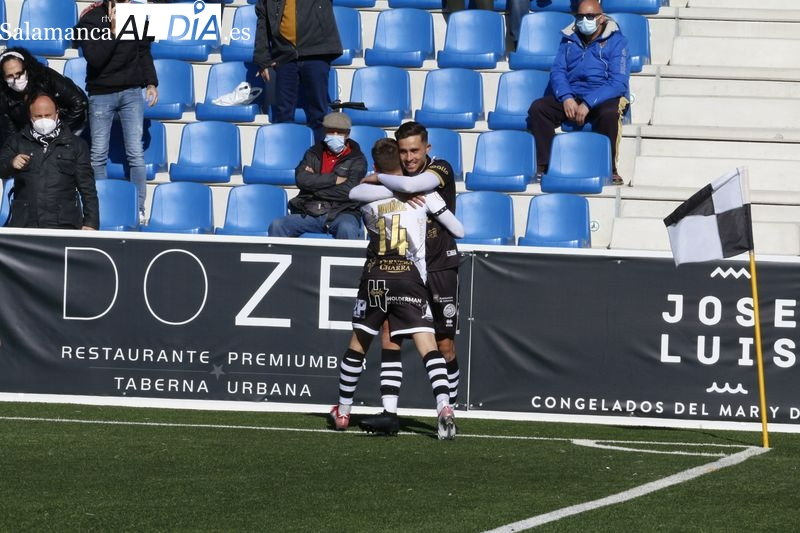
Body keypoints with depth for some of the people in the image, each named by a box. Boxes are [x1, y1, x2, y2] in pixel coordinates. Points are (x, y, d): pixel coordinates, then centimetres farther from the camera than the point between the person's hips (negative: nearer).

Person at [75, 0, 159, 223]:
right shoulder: (90, 18, -8)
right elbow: (94, 58, -19)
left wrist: (151, 83, 7)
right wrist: (113, 30, -23)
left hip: (131, 92, 2)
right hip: (101, 94, -2)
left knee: (136, 153, -1)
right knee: (98, 155, 3)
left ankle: (139, 209, 4)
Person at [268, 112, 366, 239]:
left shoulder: (357, 159, 8)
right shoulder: (314, 153, 18)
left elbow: (348, 191, -7)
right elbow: (301, 179, 0)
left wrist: (315, 185, -3)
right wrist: (334, 179, -5)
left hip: (341, 213, -3)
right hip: (309, 213, 3)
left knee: (347, 229, -39)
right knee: (277, 226, -23)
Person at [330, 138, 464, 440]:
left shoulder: (365, 196, 5)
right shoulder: (422, 191, 6)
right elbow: (458, 230, 9)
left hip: (374, 277, 2)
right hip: (409, 276, -1)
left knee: (357, 345, 17)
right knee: (428, 348, -7)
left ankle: (342, 412, 26)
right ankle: (444, 408, -26)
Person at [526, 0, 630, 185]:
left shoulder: (616, 41, -1)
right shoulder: (569, 40, 15)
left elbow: (618, 82, -10)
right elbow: (557, 71, 7)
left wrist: (588, 104, -21)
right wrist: (566, 98, -14)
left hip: (604, 97, -4)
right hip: (571, 95, 4)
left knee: (609, 114, -38)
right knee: (537, 108, -20)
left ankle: (609, 169, -25)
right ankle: (543, 166, -20)